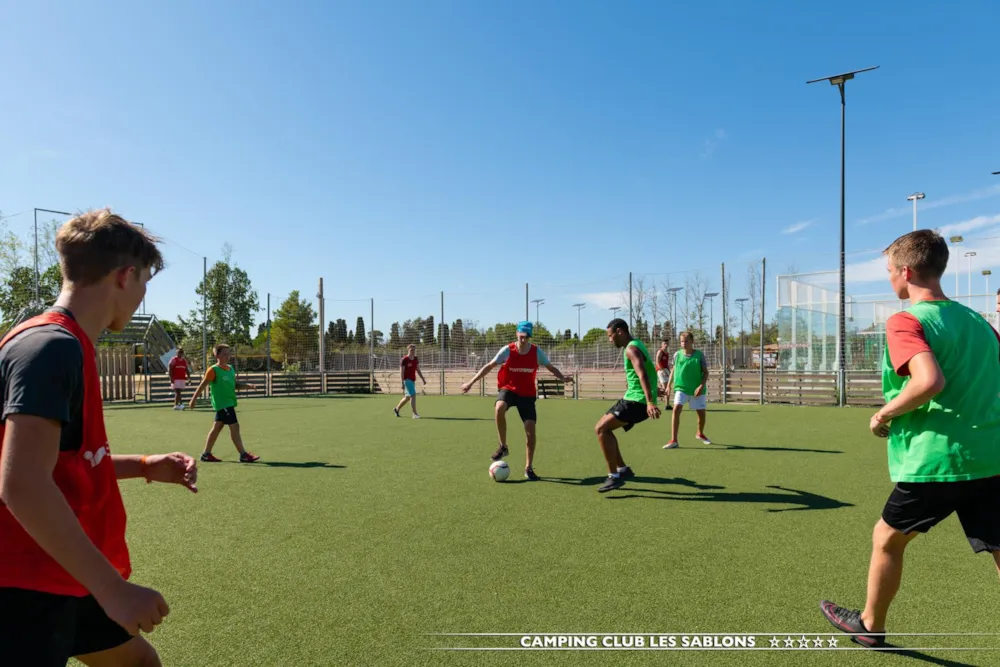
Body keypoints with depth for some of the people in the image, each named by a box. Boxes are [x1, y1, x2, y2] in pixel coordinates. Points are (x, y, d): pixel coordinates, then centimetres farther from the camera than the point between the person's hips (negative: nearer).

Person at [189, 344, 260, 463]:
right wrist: (194, 399, -5)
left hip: (229, 403, 8)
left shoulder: (230, 368, 12)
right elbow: (203, 385, -7)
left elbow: (235, 385, 17)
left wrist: (247, 386, 1)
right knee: (234, 426, -10)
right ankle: (243, 455, -8)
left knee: (217, 427, 14)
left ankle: (206, 454, 24)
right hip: (222, 403, -8)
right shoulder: (213, 370, -10)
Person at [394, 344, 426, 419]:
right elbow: (401, 372, -13)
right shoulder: (404, 360, -12)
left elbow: (418, 370, 14)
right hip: (407, 380, -8)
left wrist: (423, 379, 7)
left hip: (413, 380, 8)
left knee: (407, 397, 16)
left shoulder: (416, 359, 8)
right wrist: (403, 383, -18)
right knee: (413, 395, -17)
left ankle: (396, 409, 35)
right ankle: (414, 414, -14)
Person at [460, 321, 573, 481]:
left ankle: (529, 468, 12)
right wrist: (471, 382, -12)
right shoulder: (507, 350, -12)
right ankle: (503, 447, -15)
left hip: (527, 394, 2)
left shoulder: (536, 351, -7)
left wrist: (563, 378, -14)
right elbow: (489, 366, -7)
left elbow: (551, 367, 6)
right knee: (499, 408, -36)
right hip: (508, 389, -2)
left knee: (530, 429, -6)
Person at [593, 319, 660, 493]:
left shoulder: (631, 349, -15)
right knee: (603, 427, 16)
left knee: (601, 429, -14)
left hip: (637, 401, -10)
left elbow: (643, 374, -30)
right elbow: (643, 373, 29)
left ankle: (614, 476, -10)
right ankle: (623, 469, 19)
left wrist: (650, 402, -41)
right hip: (634, 398, 10)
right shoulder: (636, 345, 17)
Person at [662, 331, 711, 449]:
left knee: (701, 412, 11)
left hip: (697, 389, 0)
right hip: (681, 388, 0)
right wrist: (669, 385, 9)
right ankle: (673, 441, -16)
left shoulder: (699, 355, -7)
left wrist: (702, 386, -18)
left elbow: (706, 372, -5)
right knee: (676, 409, -18)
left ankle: (700, 433, 43)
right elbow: (674, 369, 12)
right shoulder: (677, 354, -2)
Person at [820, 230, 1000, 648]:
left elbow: (930, 381, -28)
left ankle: (869, 625, 36)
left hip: (934, 462, -6)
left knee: (886, 539, 17)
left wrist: (884, 414, -13)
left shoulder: (905, 321, -12)